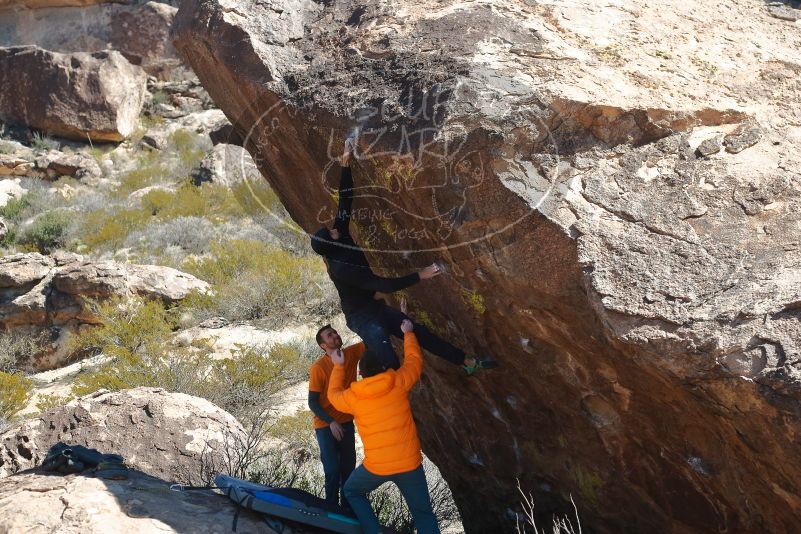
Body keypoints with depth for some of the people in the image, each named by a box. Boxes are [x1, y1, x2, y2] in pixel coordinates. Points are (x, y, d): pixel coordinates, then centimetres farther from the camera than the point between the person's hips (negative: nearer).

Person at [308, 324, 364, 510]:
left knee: (349, 468, 11)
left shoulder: (351, 354, -4)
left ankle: (348, 508, 25)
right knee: (333, 471, -8)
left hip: (346, 422, 5)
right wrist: (330, 422, -23)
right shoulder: (319, 367, -17)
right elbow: (312, 402, -14)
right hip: (326, 426, -5)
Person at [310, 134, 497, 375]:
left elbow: (345, 202, -5)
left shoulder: (340, 240, -6)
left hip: (375, 308, 8)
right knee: (391, 364, -21)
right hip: (361, 317, -8)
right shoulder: (341, 269, -31)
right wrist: (419, 276, -30)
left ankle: (468, 362, 15)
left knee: (420, 333, 8)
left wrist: (345, 164, -10)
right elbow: (384, 285, -32)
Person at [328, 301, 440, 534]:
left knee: (352, 491, 26)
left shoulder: (353, 397, -3)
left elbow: (334, 394, 19)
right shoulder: (399, 383, -6)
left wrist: (339, 367, 31)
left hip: (377, 466, -1)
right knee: (423, 512, 10)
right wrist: (408, 333, 25)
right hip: (410, 462, 1)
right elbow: (414, 360, 11)